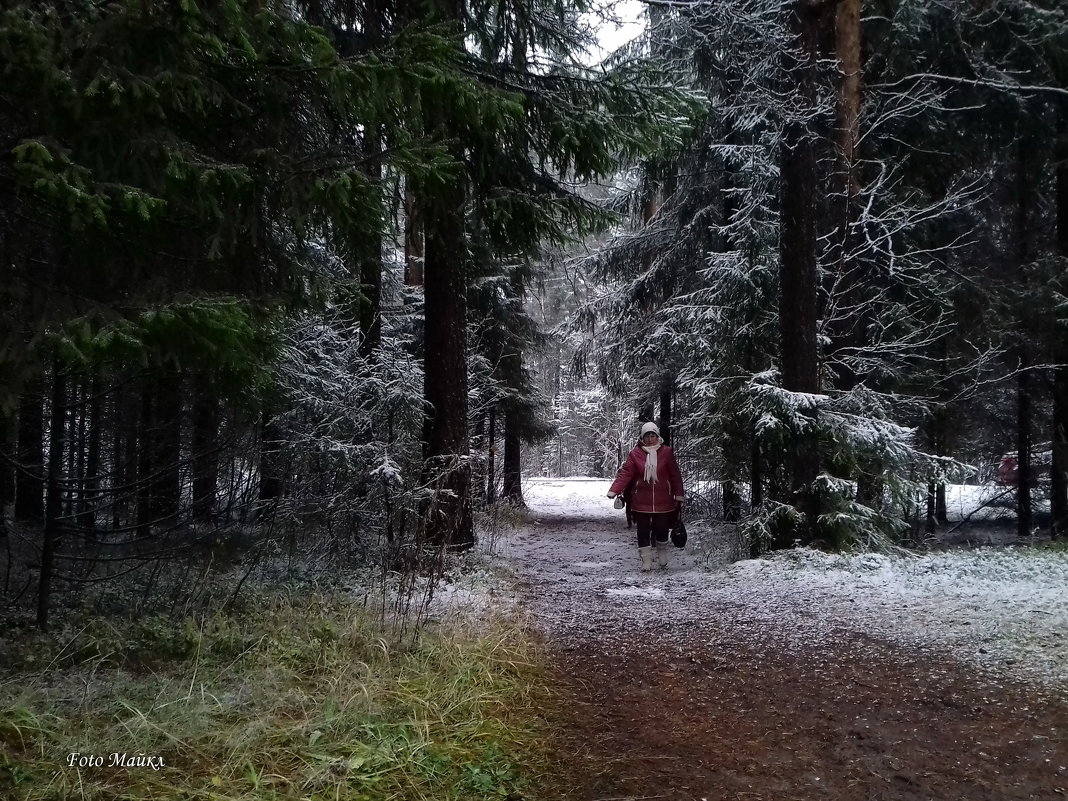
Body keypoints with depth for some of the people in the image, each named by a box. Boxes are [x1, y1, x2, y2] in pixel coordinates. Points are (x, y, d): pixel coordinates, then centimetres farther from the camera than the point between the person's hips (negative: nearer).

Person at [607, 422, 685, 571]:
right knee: (643, 532, 2)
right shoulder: (636, 453, -1)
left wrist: (679, 495, 2)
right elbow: (625, 473, -7)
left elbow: (675, 475, 4)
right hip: (641, 502, 0)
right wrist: (614, 490, -19)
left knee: (662, 531, 6)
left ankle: (663, 562, 27)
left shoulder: (666, 452, 0)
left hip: (663, 501, 0)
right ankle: (646, 563, 11)